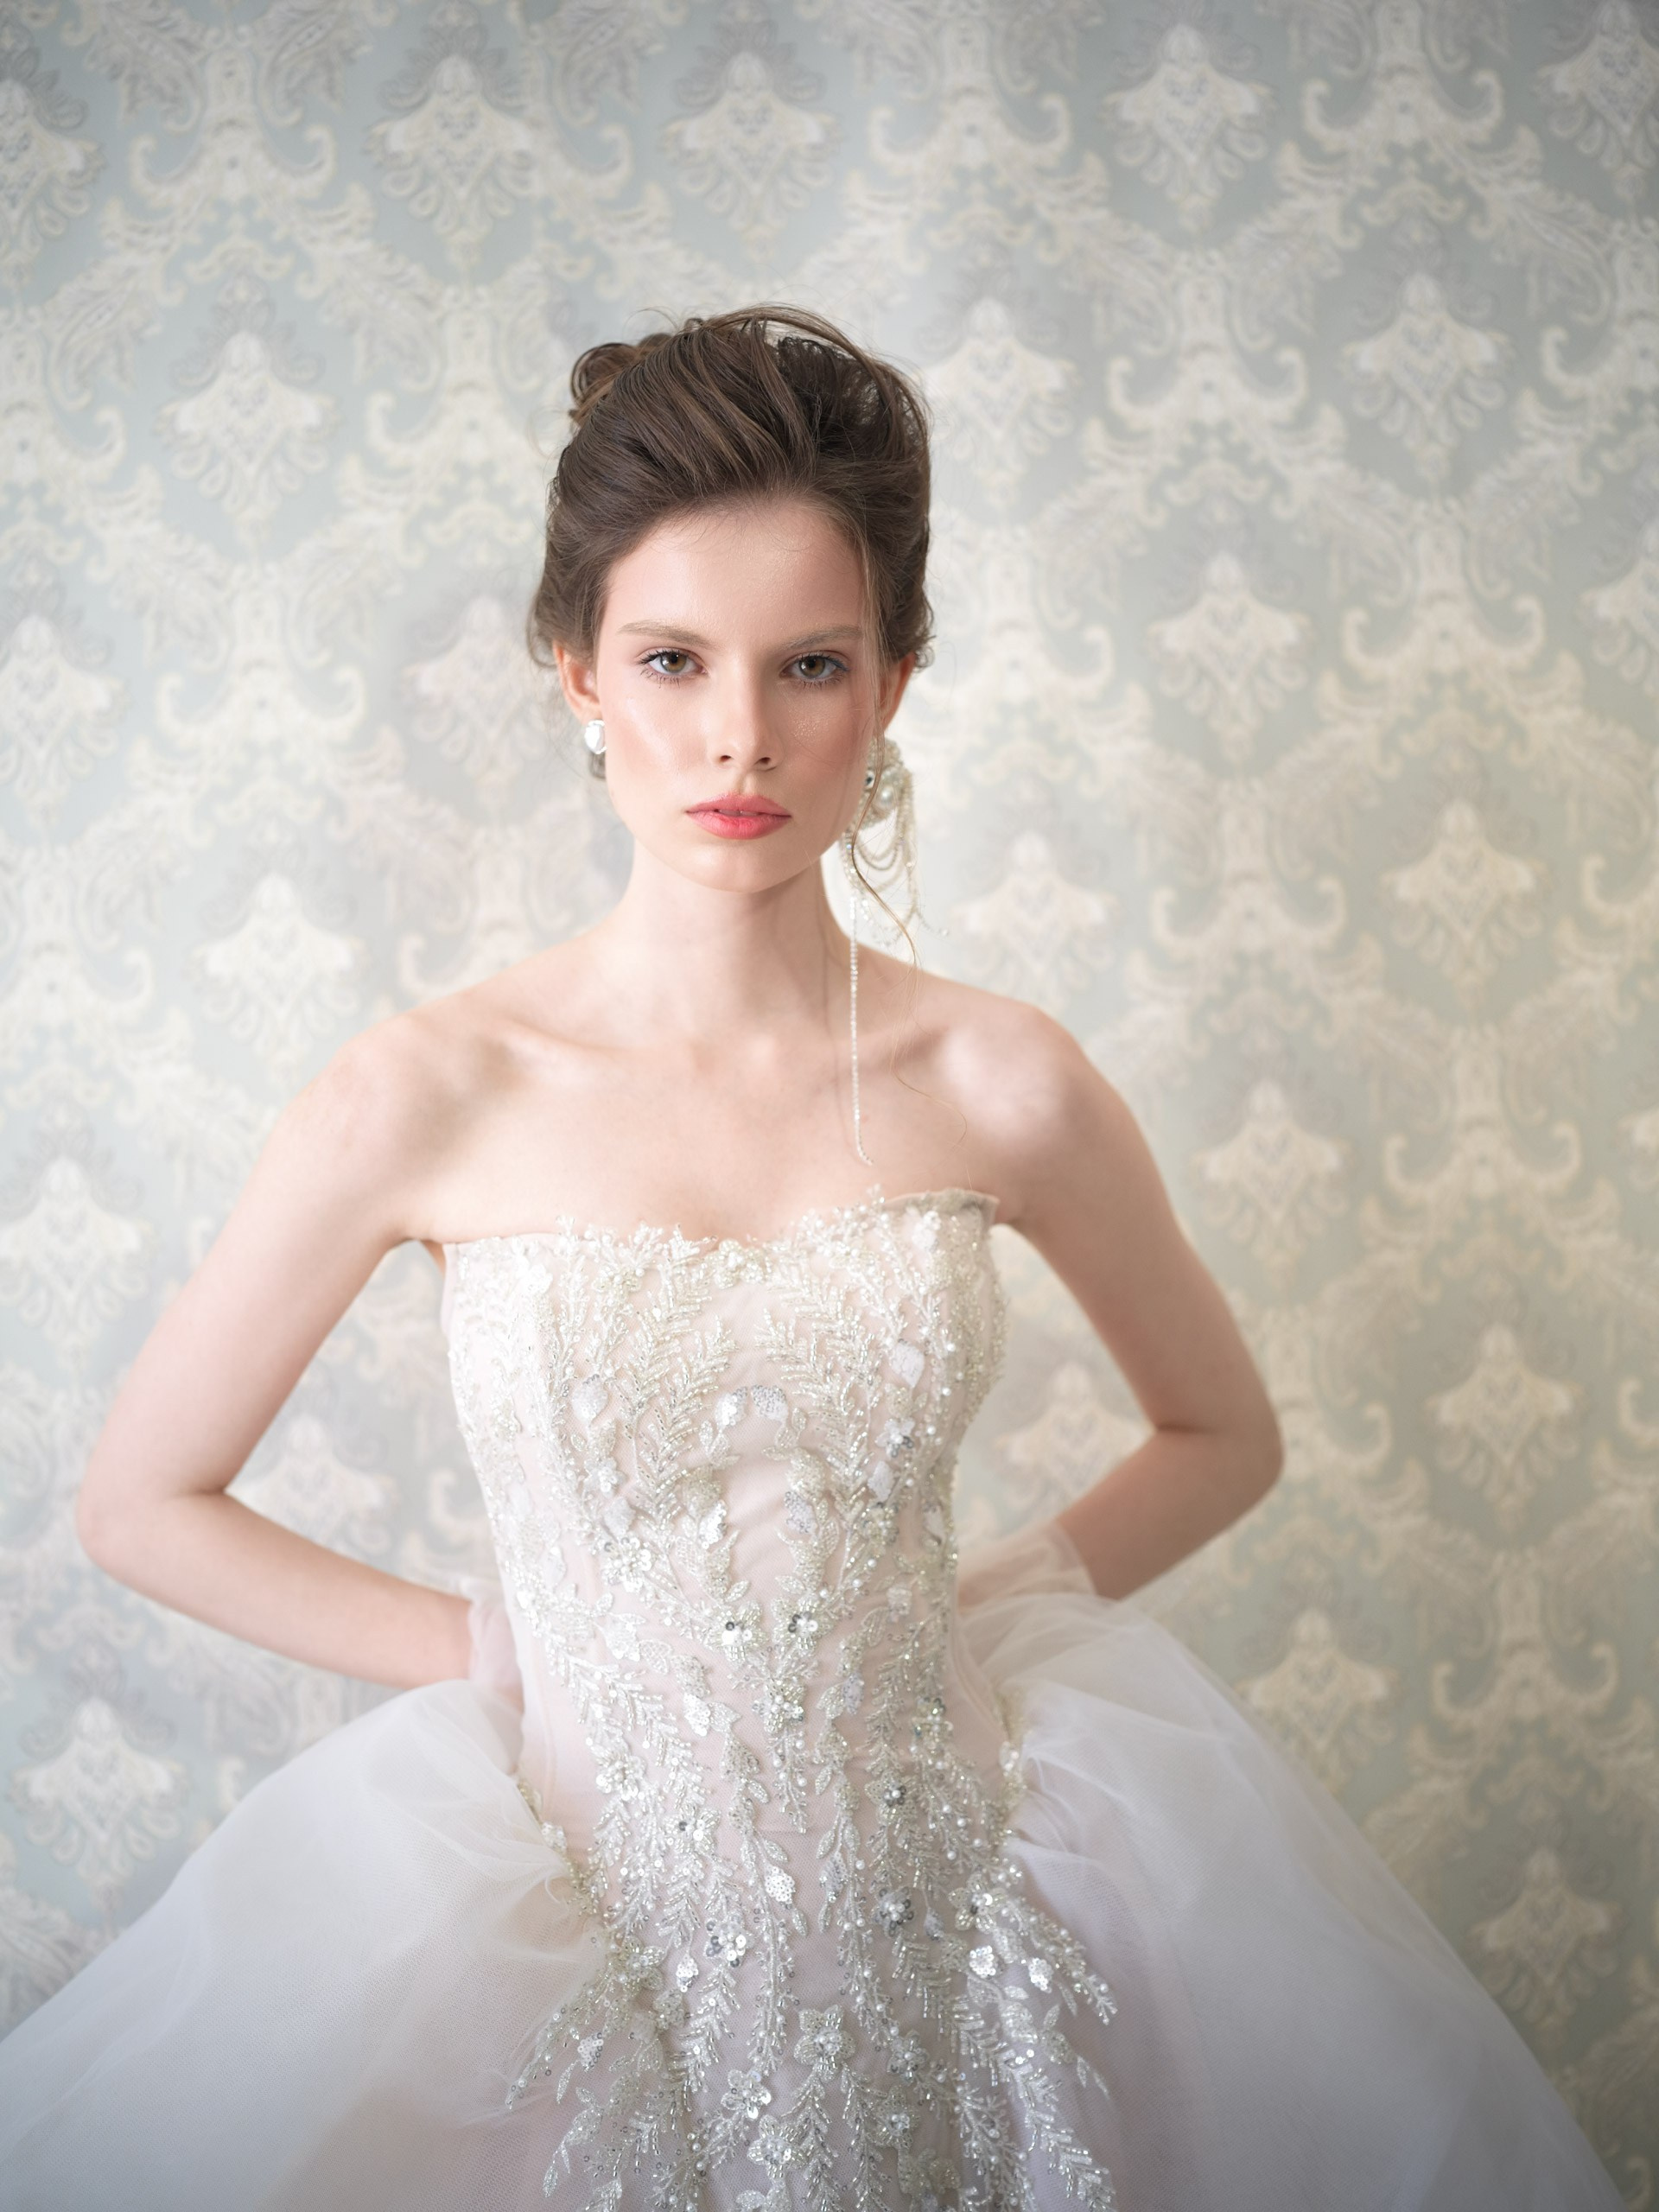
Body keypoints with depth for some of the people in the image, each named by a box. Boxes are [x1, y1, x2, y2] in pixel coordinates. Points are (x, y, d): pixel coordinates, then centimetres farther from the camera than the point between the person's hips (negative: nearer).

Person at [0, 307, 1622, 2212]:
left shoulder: (1002, 1087, -6)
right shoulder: (427, 1101, -10)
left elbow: (1224, 1438, 11)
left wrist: (969, 1609, 0)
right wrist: (490, 1653, -2)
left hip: (950, 1903, 1)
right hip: (587, 1926, -1)